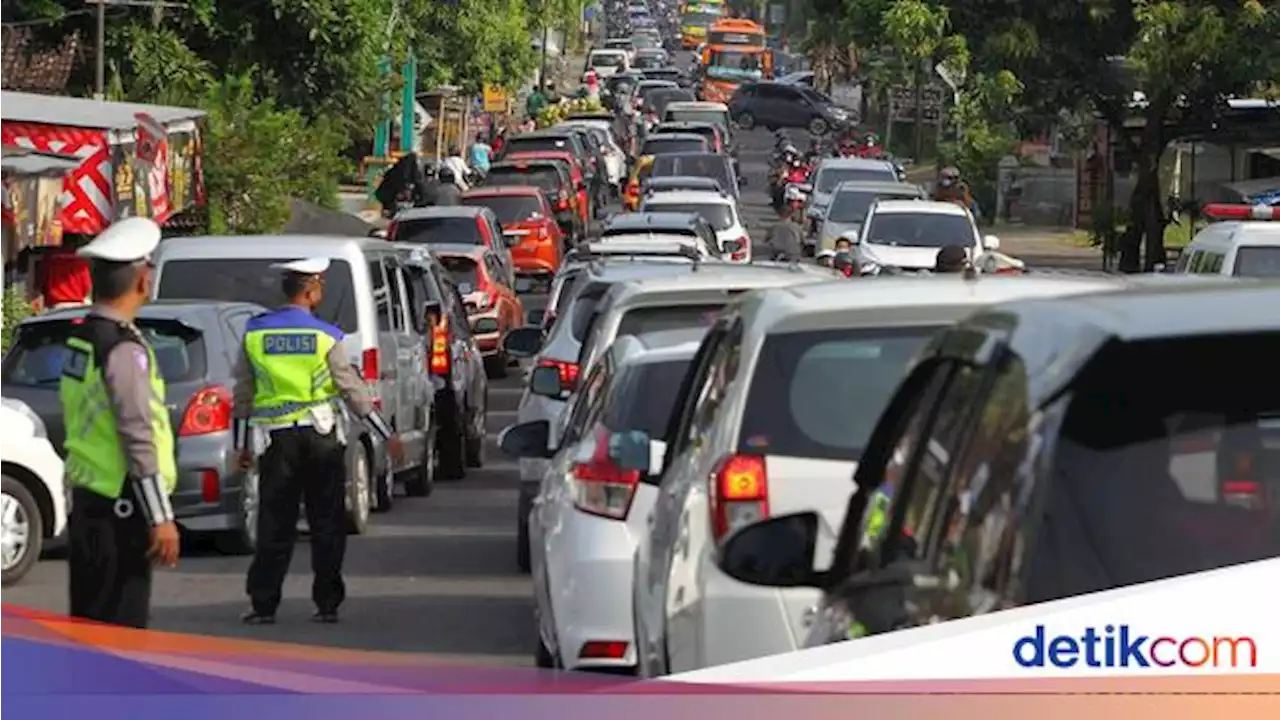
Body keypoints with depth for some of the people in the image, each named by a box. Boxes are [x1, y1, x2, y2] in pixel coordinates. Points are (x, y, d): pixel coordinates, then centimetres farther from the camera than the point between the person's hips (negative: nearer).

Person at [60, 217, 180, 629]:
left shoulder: (78, 340, 11)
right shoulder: (124, 350, -17)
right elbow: (139, 441, -21)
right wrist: (160, 518, -18)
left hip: (86, 498, 9)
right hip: (119, 508, -9)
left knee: (88, 622, 14)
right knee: (119, 627, -7)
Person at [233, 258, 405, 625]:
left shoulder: (255, 333, 1)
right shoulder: (325, 337, -5)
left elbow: (242, 394, 5)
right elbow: (352, 390, -4)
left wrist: (241, 444, 14)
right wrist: (388, 436, 3)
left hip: (276, 438, 1)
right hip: (322, 437, -1)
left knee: (274, 524, 5)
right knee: (327, 523, 6)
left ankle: (263, 604, 1)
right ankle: (327, 604, 5)